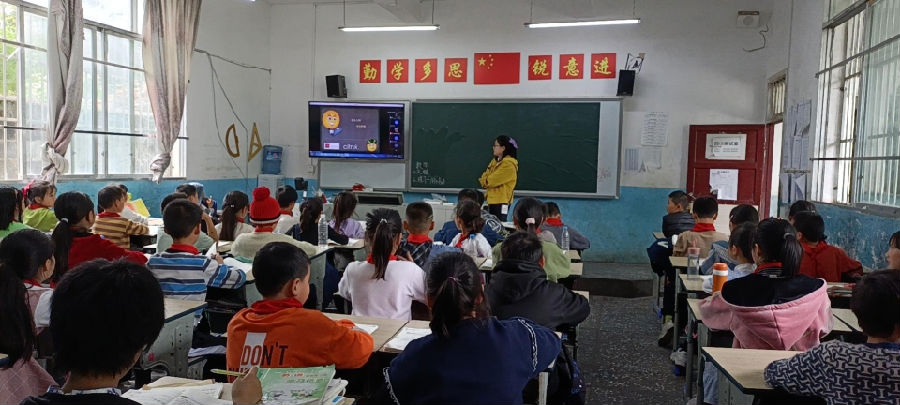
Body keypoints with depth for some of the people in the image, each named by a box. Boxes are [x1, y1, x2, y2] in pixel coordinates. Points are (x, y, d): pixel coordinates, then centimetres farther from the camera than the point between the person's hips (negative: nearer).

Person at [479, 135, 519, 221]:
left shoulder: (509, 164, -17)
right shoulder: (495, 161, 14)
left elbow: (493, 180, -20)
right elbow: (486, 176, 13)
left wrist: (484, 181, -2)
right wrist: (485, 180, -8)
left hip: (501, 201, -9)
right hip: (491, 199, 9)